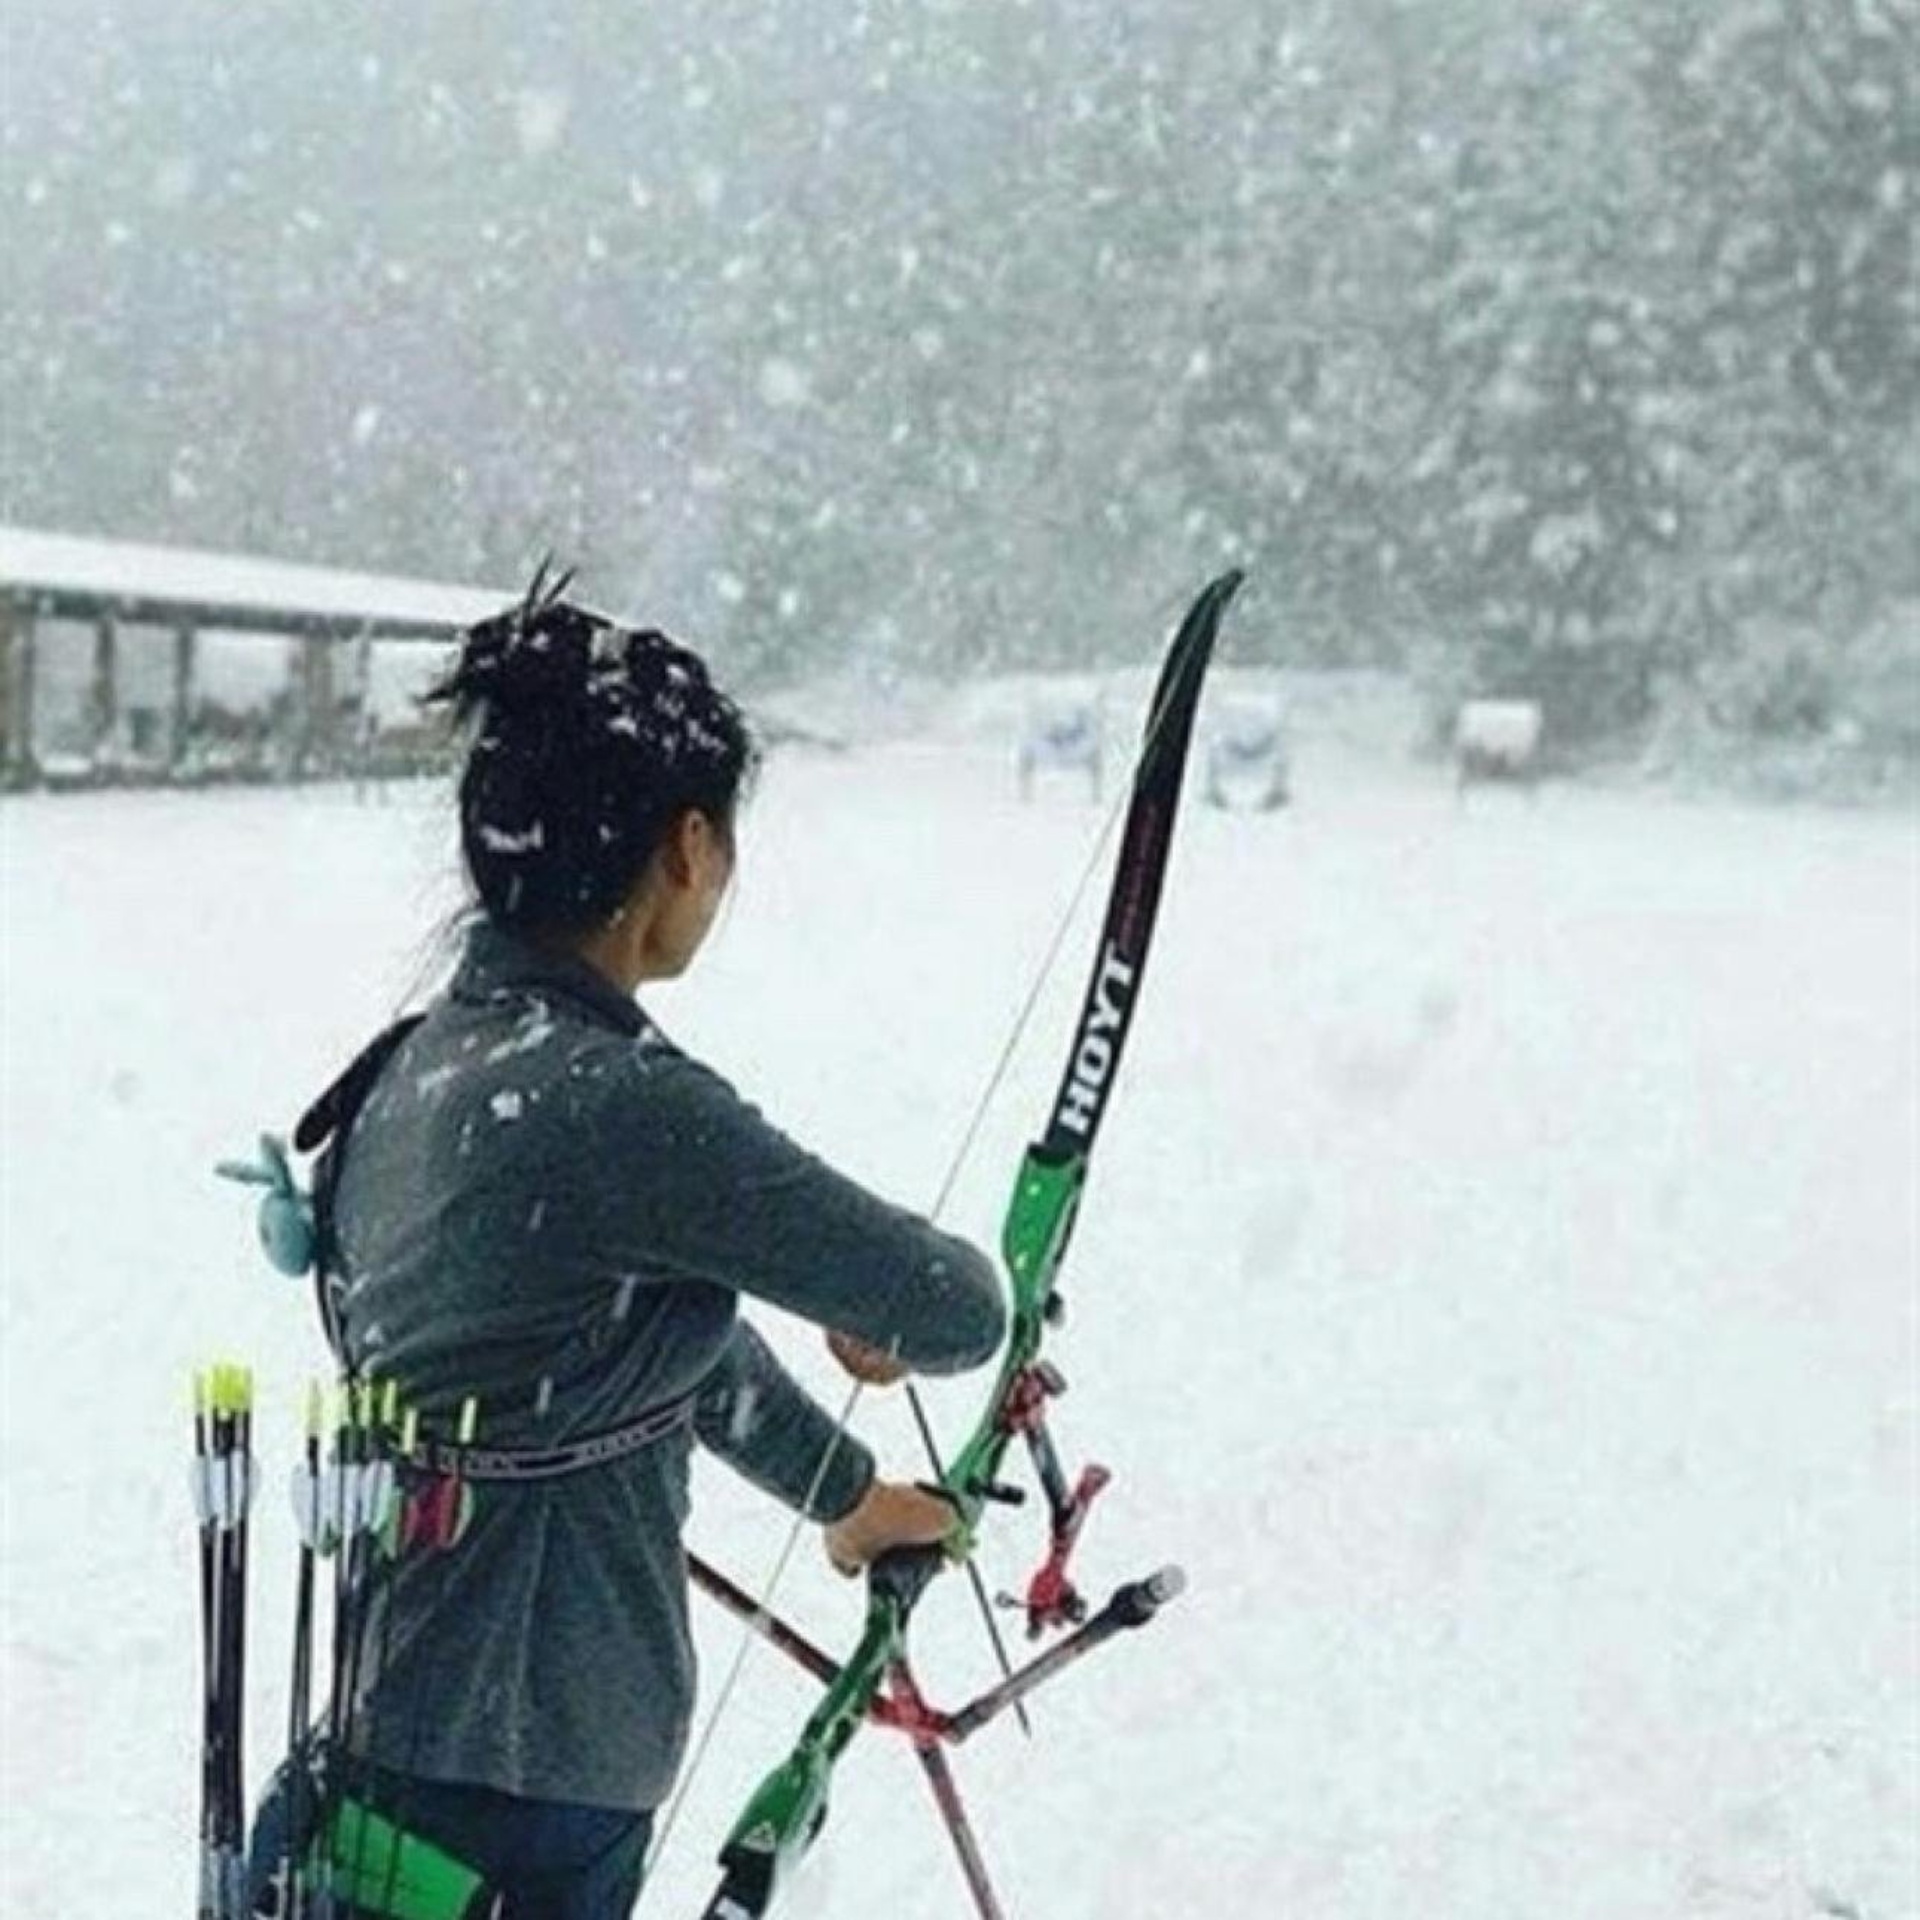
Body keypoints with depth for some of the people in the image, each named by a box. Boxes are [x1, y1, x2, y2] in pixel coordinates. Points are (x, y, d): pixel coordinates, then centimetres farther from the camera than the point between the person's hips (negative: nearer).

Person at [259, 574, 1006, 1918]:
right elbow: (954, 1311, -14)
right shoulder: (623, 1103, -22)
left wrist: (846, 1491, 31)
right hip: (524, 1774, -9)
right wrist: (873, 1315, 10)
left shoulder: (430, 1064, 6)